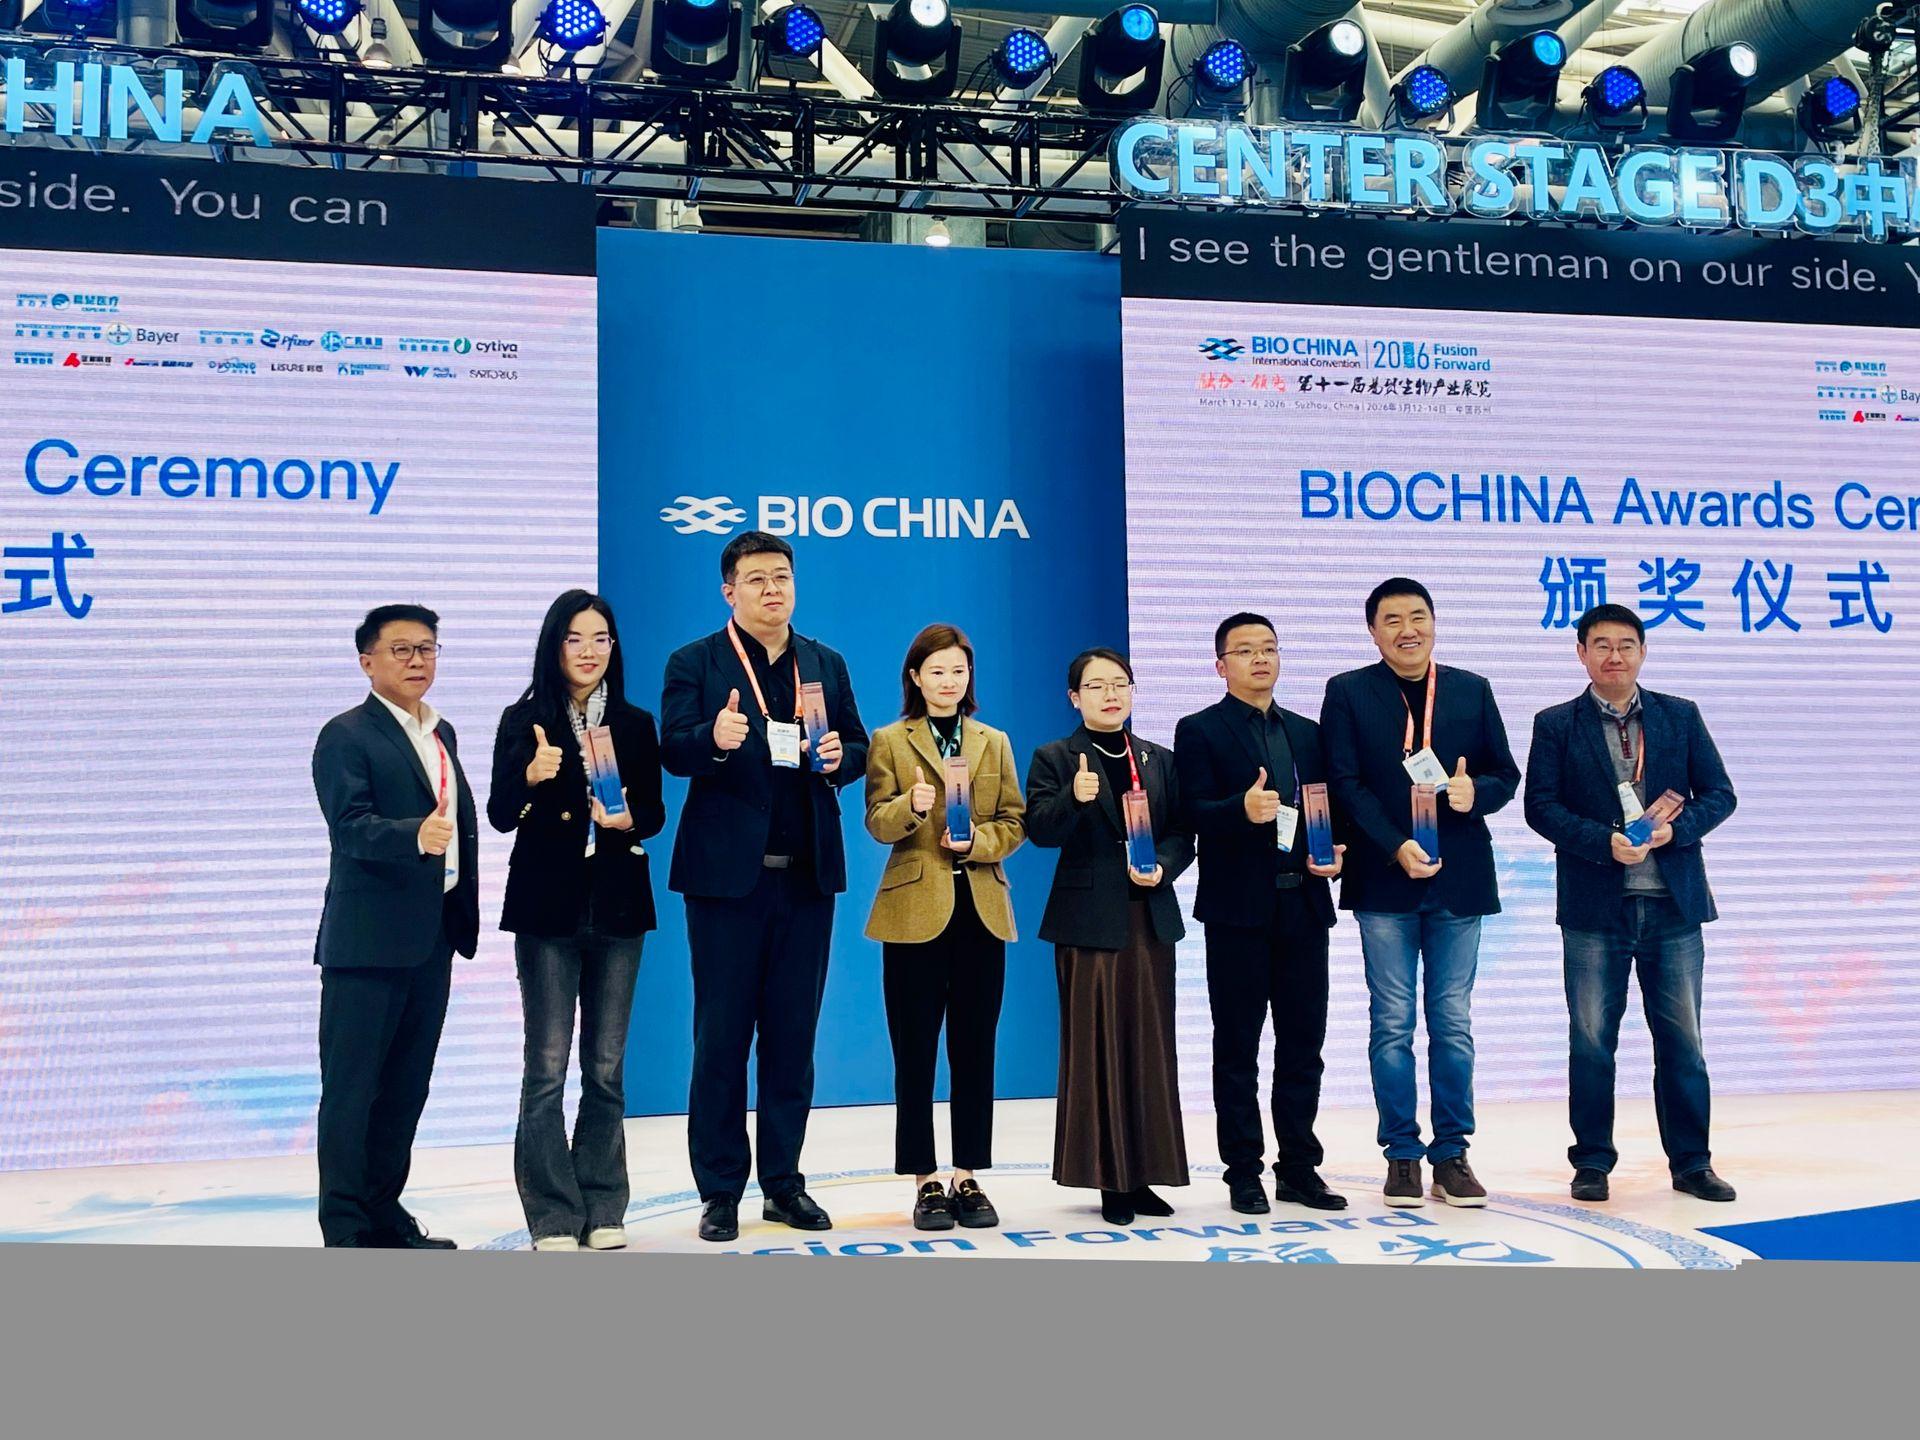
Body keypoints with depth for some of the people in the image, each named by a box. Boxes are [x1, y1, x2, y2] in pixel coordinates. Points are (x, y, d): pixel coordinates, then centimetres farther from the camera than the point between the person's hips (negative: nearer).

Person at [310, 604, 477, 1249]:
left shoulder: (442, 734, 17)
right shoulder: (347, 736, -7)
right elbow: (352, 826, -20)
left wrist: (463, 917, 14)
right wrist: (416, 836, -38)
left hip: (432, 938, 8)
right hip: (369, 939, -8)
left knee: (407, 1087, 14)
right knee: (351, 1088, 0)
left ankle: (385, 1218, 24)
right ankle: (344, 1232, 7)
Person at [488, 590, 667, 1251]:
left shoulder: (636, 724, 8)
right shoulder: (524, 720, 0)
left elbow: (654, 812, 9)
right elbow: (500, 815, -6)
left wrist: (626, 819, -13)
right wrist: (530, 777, -26)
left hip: (617, 904, 3)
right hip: (547, 905, -2)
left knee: (606, 1067, 9)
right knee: (547, 1066, -1)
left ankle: (603, 1207, 18)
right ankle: (552, 1214, 8)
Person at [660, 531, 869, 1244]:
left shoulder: (826, 664, 13)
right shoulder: (694, 663, 1)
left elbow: (859, 749, 14)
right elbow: (672, 751, -11)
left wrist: (841, 757, -9)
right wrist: (714, 738, -32)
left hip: (807, 874, 4)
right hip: (727, 872, -3)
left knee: (793, 1035, 10)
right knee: (721, 1036, 4)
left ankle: (784, 1183, 21)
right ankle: (720, 1191, 14)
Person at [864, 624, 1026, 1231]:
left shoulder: (994, 743, 14)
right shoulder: (890, 742, 6)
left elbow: (1015, 822, 10)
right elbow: (877, 822, -4)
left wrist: (979, 841, -10)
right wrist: (911, 806, -24)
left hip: (981, 910, 3)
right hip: (915, 910, -2)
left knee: (975, 1049, 6)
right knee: (915, 1051, 1)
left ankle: (968, 1177, 15)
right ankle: (925, 1181, 10)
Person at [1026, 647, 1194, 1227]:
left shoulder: (1159, 760, 14)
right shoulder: (1054, 759, 2)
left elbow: (1183, 834, 11)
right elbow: (1039, 830, -11)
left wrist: (1162, 866, -9)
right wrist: (1073, 798, -29)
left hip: (1151, 918, 4)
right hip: (1089, 920, -4)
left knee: (1150, 1048, 7)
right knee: (1096, 1049, 0)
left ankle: (1142, 1174, 16)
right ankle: (1108, 1179, 8)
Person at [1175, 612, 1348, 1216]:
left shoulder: (1307, 733, 16)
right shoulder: (1200, 731, 0)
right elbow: (1194, 813, -11)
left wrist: (1335, 853, -2)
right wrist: (1242, 809, -29)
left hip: (1303, 904, 5)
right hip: (1239, 908, -5)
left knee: (1303, 1043, 9)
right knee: (1237, 1048, 4)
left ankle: (1299, 1168, 19)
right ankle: (1243, 1173, 12)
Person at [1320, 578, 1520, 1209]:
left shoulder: (1472, 690, 10)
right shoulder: (1348, 693, 3)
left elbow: (1506, 773, 10)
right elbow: (1345, 783, -4)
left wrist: (1476, 792, -13)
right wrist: (1396, 847, -16)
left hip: (1458, 880, 2)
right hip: (1385, 880, -2)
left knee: (1453, 1024, 6)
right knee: (1392, 1025, 3)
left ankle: (1452, 1153, 15)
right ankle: (1403, 1155, 11)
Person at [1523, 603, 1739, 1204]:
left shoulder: (1680, 716, 9)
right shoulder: (1556, 724, 3)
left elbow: (1719, 793, 7)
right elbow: (1541, 805, -4)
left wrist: (1675, 828, -13)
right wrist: (1606, 842, -17)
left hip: (1674, 904, 2)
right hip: (1595, 906, -1)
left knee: (1681, 1040, 7)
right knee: (1592, 1040, 4)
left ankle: (1691, 1163, 18)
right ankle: (1592, 1162, 15)